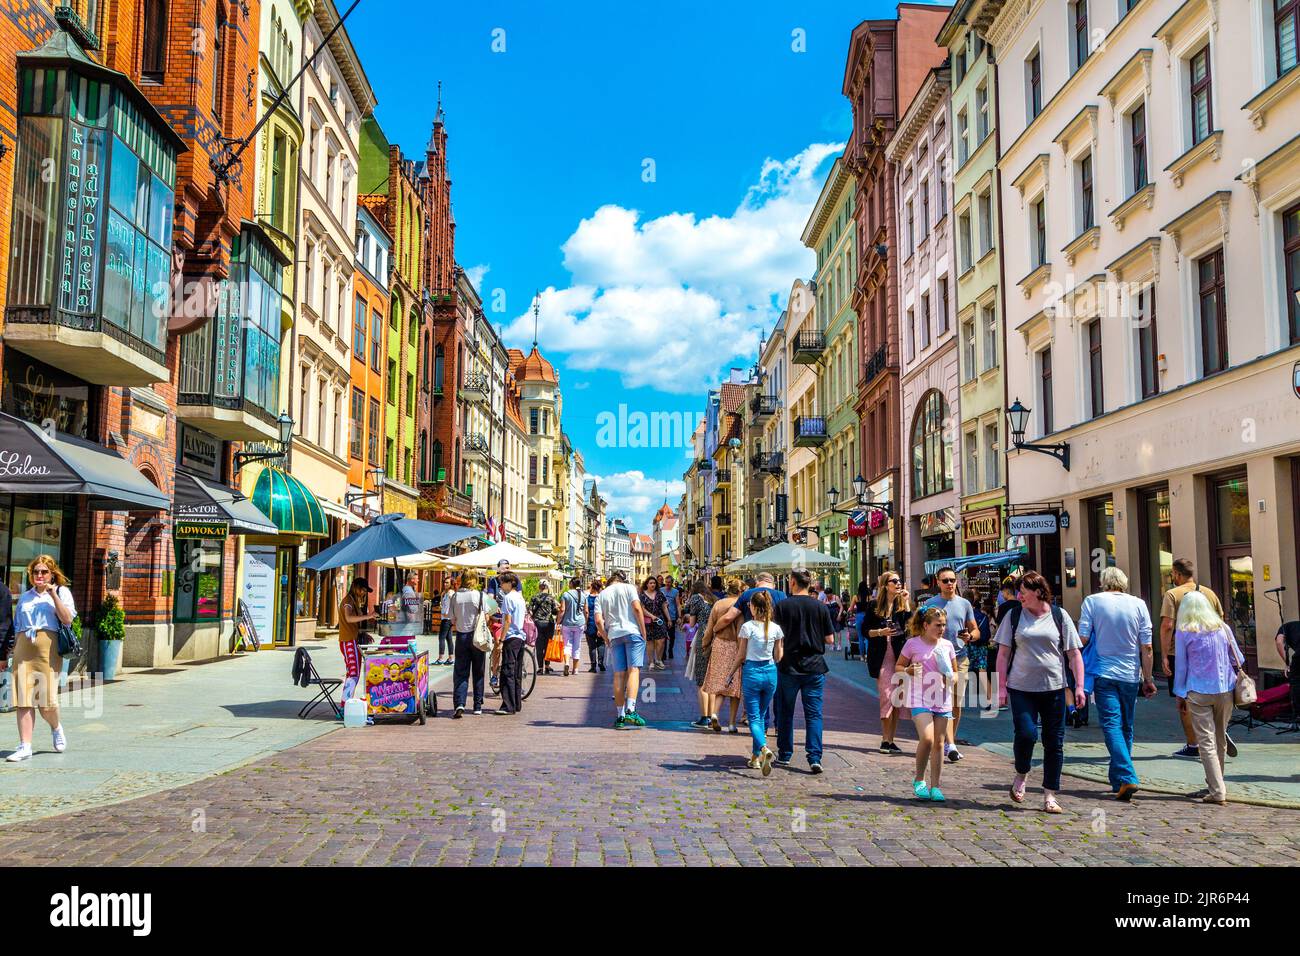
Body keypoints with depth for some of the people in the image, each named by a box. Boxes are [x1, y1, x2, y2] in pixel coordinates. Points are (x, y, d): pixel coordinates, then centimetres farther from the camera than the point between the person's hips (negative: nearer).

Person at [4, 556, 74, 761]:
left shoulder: (61, 591, 8)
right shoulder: (24, 597, 20)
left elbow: (67, 620, -6)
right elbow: (17, 628, 20)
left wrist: (53, 594, -9)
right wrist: (15, 651, 11)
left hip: (48, 647, -4)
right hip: (23, 649, 4)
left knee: (47, 699, -8)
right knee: (23, 699, -4)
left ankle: (56, 727, 23)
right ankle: (25, 746, -2)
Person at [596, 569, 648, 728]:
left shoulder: (601, 595, 14)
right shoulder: (628, 588, 6)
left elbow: (598, 621, 3)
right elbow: (637, 609, -7)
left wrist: (606, 639, 12)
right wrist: (644, 632, -2)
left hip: (614, 635, 3)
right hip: (632, 632, -3)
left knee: (619, 674, 5)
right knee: (633, 670, -8)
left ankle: (620, 715, 6)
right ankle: (630, 710, -21)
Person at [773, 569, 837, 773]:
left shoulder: (782, 606, -6)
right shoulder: (821, 607, -1)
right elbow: (830, 639, 2)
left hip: (789, 666, -1)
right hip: (815, 667, 1)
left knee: (785, 712, 13)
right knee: (814, 714, 2)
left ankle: (784, 755, 21)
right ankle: (814, 758, -7)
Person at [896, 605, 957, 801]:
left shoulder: (947, 645, 7)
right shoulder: (913, 644, -3)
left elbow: (955, 672, 18)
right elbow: (898, 667, 6)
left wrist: (952, 678, -4)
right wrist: (909, 671, -14)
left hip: (942, 700, 4)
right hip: (920, 699, -4)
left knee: (939, 743, 6)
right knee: (927, 738, -18)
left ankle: (935, 786, 16)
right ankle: (919, 779, 3)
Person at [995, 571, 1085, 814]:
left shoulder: (1059, 616, 3)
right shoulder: (1014, 616, 4)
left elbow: (1074, 654, 4)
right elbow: (1003, 653, 5)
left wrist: (1079, 686, -3)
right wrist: (1001, 686, 0)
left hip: (1054, 688, 1)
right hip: (1021, 688, -1)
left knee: (1054, 742, 3)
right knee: (1026, 734, -14)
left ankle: (1050, 796, 13)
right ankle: (1021, 776, 15)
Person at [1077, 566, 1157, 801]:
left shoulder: (1092, 601, -3)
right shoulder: (1138, 604, 2)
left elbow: (1082, 638, -7)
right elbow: (1146, 647, 1)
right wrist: (1148, 679, 8)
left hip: (1103, 673, -3)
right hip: (1130, 675, 3)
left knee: (1111, 724, -5)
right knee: (1126, 727, 14)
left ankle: (1127, 778, -19)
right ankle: (1117, 780, 22)